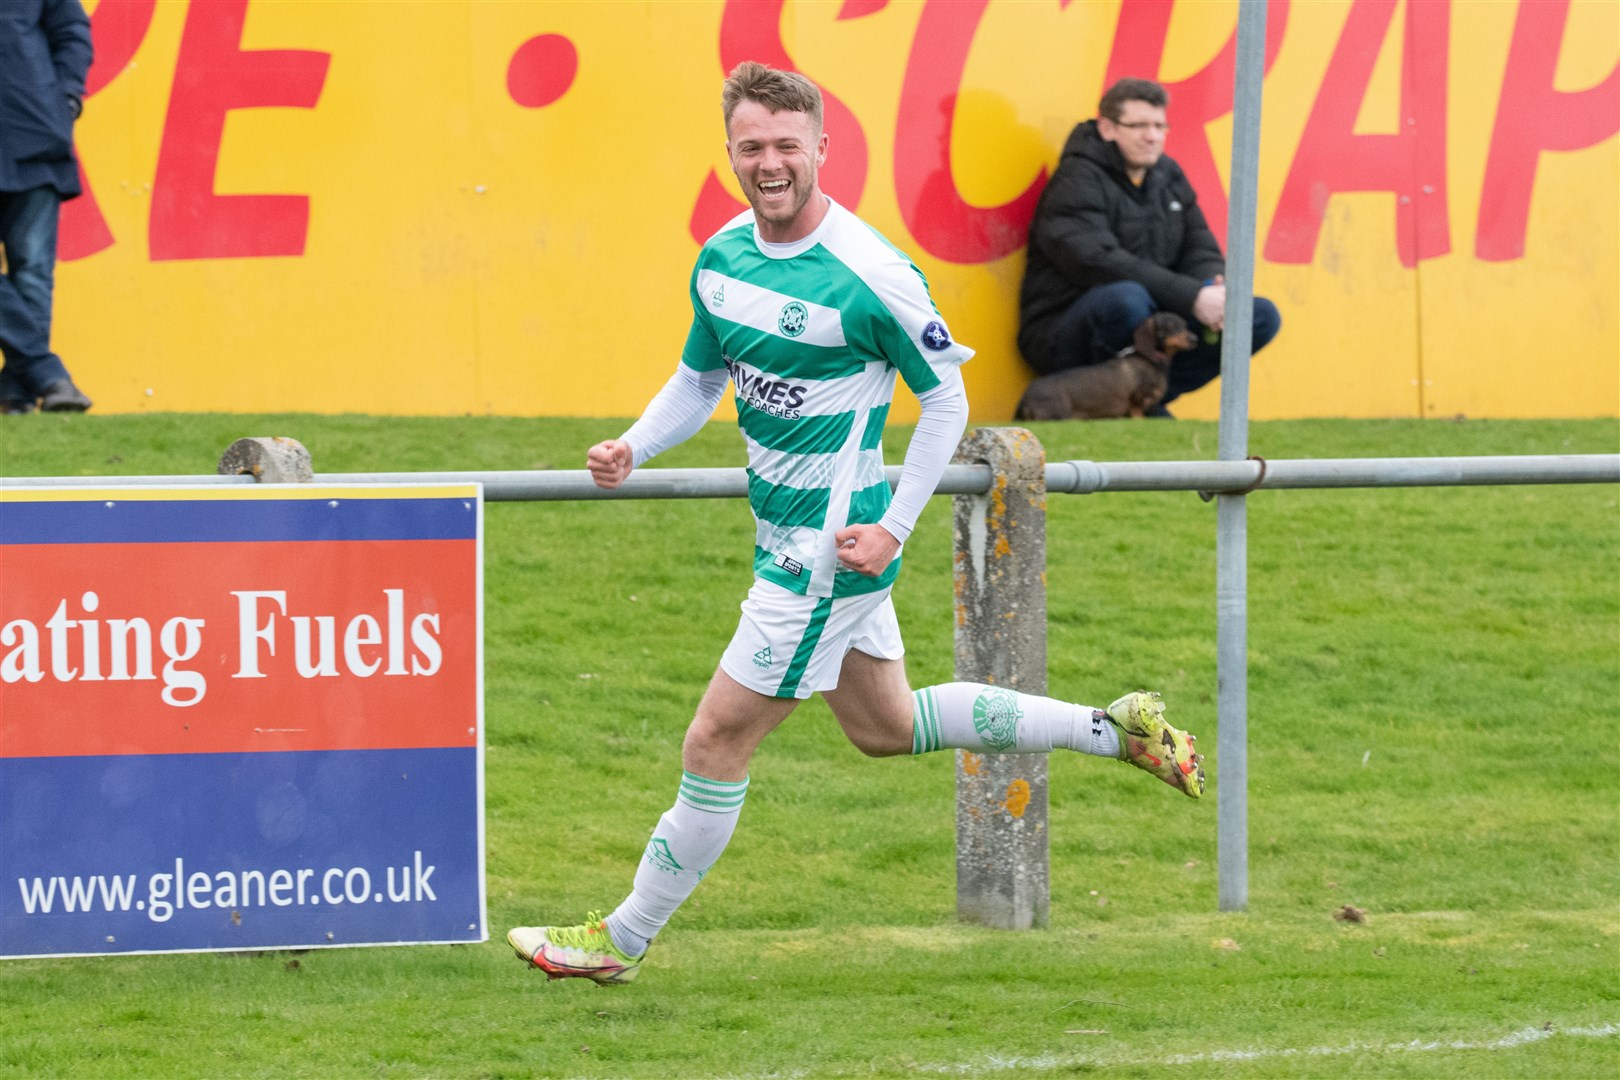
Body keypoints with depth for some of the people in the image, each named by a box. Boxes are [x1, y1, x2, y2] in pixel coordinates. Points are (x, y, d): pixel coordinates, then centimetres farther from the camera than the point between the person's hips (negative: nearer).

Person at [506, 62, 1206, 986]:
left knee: (716, 744, -2)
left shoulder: (869, 274, -21)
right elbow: (699, 380, 15)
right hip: (786, 529, 9)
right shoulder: (722, 258, 1)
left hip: (830, 547, -9)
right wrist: (634, 448, -3)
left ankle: (623, 941, 12)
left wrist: (894, 528, -17)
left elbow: (946, 397, -12)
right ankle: (1114, 729, 31)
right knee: (886, 726, 22)